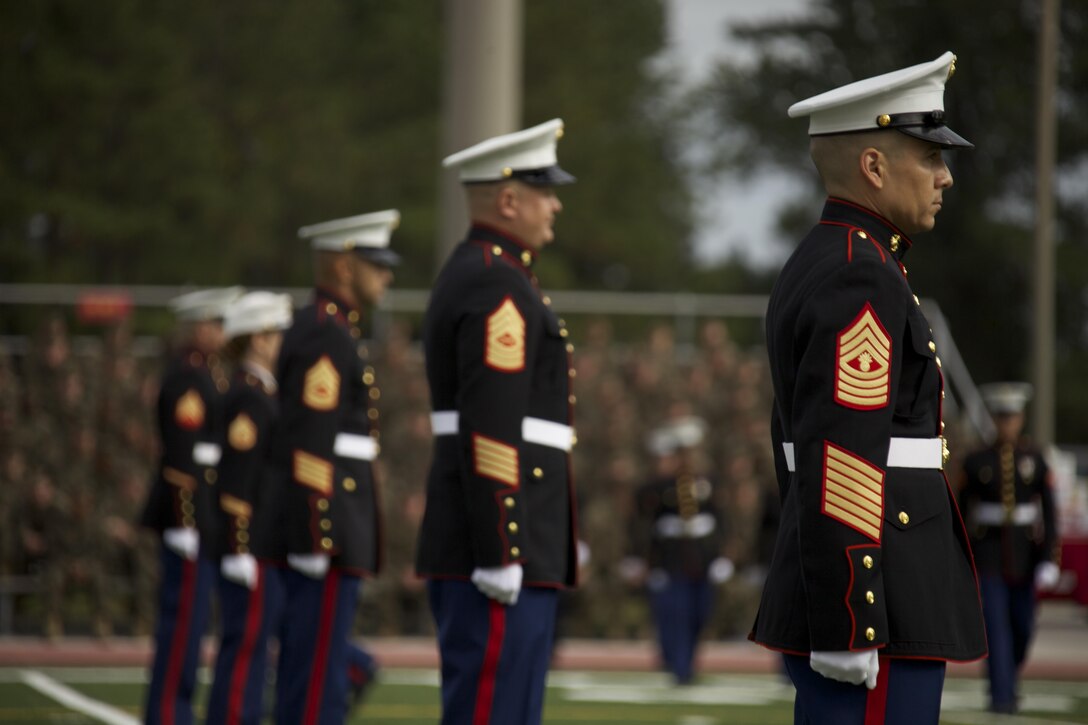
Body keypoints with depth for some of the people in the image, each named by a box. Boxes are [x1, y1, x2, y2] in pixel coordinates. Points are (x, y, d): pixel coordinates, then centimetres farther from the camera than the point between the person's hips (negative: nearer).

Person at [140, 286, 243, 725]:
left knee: (184, 620, 10)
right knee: (184, 618, -7)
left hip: (202, 515, 10)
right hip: (190, 512, -10)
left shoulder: (203, 373, 18)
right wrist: (185, 523, -22)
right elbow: (181, 456, -20)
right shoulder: (188, 376, -14)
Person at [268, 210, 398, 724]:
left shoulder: (319, 330, 18)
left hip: (321, 526, 11)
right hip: (325, 524, -11)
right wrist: (318, 539, -22)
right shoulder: (326, 336, -14)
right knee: (319, 668, -8)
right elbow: (309, 445, -20)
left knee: (309, 660, 11)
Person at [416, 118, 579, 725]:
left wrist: (554, 534, 25)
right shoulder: (499, 288, -14)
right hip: (502, 545, -11)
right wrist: (500, 556, -23)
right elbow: (490, 433, -21)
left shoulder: (474, 275, 20)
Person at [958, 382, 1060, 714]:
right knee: (995, 625, -12)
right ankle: (1002, 696, -11)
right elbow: (961, 512, 6)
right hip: (988, 555, -2)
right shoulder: (976, 462, 0)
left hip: (1025, 553, 2)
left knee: (1023, 626, 9)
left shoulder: (1035, 460, 2)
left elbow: (1049, 512, -1)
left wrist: (1050, 560, -10)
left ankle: (1009, 677, 38)